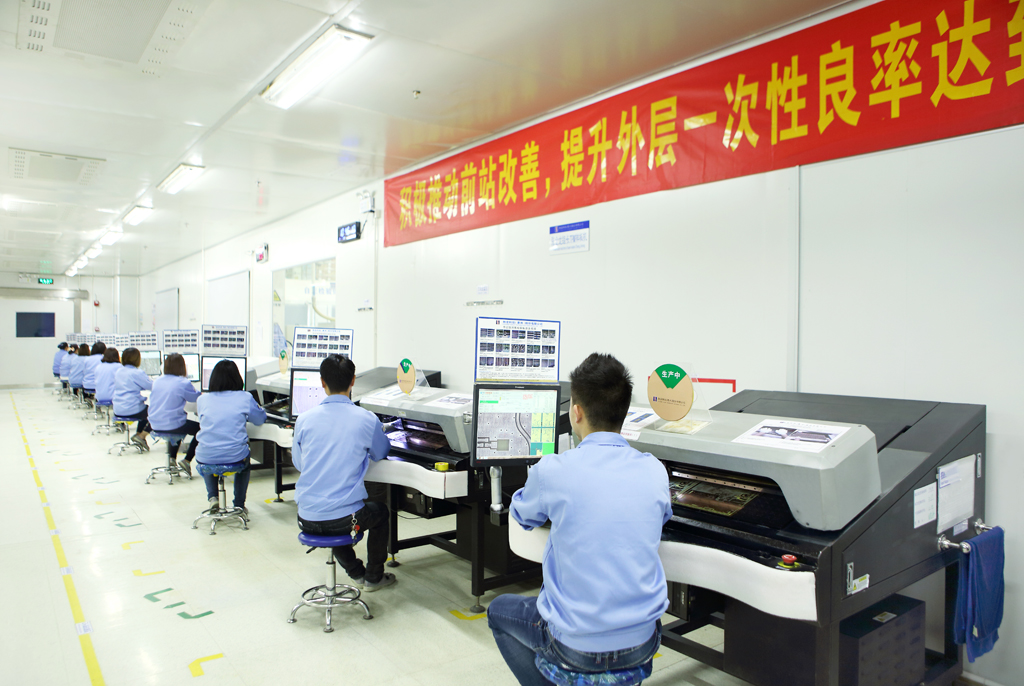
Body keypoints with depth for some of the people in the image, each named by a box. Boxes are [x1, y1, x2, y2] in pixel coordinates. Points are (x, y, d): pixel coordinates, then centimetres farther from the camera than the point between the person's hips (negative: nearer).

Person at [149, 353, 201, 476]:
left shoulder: (157, 382, 6)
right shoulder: (184, 383, -13)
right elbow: (195, 397, 1)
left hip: (155, 426, 7)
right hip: (173, 425, -7)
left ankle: (172, 458, 31)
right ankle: (187, 460, 5)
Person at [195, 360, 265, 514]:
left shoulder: (203, 399, 2)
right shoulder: (245, 398, -4)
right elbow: (261, 418, 13)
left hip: (206, 462, 2)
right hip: (235, 462, -1)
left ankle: (212, 498, 26)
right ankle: (239, 505, 32)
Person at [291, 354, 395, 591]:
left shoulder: (304, 419, -4)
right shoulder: (367, 420, -10)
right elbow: (380, 454, 11)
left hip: (307, 520, 3)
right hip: (343, 519, -3)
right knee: (380, 511, 30)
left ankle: (356, 572, 44)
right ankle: (374, 577, 39)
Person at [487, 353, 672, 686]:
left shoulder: (551, 470, -17)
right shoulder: (655, 471, -6)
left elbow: (523, 515, 6)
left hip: (575, 647, -4)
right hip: (643, 643, 5)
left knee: (499, 610, 24)